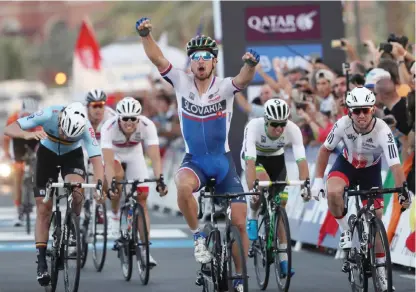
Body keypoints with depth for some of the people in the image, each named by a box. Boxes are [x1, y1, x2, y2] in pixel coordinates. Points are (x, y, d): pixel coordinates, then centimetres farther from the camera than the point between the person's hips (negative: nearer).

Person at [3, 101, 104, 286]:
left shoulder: (85, 128, -33)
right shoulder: (48, 115, -33)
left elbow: (96, 159, -33)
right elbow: (9, 129, -34)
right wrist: (27, 135, -55)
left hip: (72, 155, 0)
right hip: (47, 153, 0)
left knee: (76, 192, -30)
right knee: (43, 209, -6)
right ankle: (41, 263, -1)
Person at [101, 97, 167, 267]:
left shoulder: (147, 126, -33)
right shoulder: (109, 128, -36)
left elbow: (155, 157, -39)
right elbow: (108, 161, -43)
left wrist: (160, 180, -53)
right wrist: (110, 185, -56)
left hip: (134, 155, 2)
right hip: (114, 154, -2)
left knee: (142, 199, -7)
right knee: (118, 176, -35)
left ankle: (145, 250, -3)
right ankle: (115, 215, -8)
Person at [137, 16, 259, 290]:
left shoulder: (224, 87, -11)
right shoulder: (182, 82, -6)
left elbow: (244, 79, -33)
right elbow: (157, 58, -18)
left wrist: (251, 64, -56)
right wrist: (145, 34, -35)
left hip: (223, 160, 0)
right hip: (194, 160, 0)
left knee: (239, 223, -4)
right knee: (183, 186, -36)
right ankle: (199, 236, -13)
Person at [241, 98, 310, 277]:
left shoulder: (293, 130, -31)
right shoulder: (253, 127, -37)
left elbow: (301, 160, -38)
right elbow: (250, 161, -44)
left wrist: (305, 185, -52)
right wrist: (252, 188, -55)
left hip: (276, 159, 2)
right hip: (255, 158, -2)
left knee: (280, 205, -5)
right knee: (263, 182, -35)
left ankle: (283, 259, 0)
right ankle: (252, 219, -8)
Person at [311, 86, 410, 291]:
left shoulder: (382, 131, -33)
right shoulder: (343, 124, -28)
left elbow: (395, 165, -37)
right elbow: (325, 149, -12)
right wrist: (317, 180, -15)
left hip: (370, 171, 0)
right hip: (346, 164, 0)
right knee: (332, 192, -33)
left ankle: (380, 268, 10)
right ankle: (345, 230, -7)